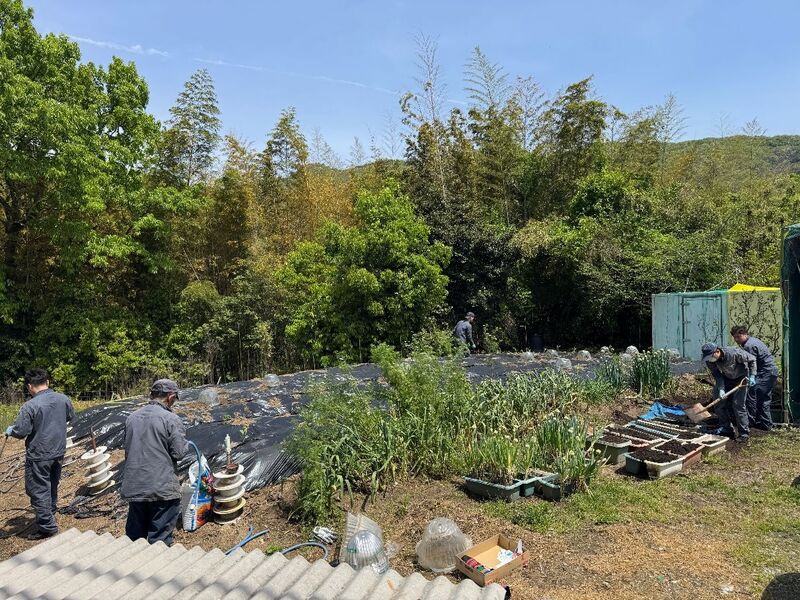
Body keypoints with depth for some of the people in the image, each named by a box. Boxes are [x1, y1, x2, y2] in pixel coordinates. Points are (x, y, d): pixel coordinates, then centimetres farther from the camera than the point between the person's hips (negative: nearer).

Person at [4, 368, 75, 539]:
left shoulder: (29, 406, -21)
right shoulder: (63, 399, -3)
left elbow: (20, 432, -18)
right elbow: (71, 416, 13)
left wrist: (9, 431, 3)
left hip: (38, 456, -6)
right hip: (59, 453, 6)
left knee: (38, 491, 5)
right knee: (52, 487, 23)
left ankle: (47, 527, 7)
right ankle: (50, 515, 40)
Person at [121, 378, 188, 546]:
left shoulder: (132, 417, 6)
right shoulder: (171, 419, -13)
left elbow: (127, 450, 15)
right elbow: (179, 452, -14)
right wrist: (185, 444, 7)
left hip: (133, 487, 6)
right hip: (162, 488, -6)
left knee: (134, 536, 19)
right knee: (160, 539, 5)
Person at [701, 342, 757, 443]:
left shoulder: (733, 353, -34)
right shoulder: (709, 361, -20)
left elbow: (752, 359, -17)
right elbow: (717, 375, -10)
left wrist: (752, 376, -20)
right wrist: (721, 389, -23)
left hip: (741, 378, -5)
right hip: (727, 378, 5)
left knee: (738, 405, -12)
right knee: (719, 405, 2)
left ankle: (744, 434, 1)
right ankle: (728, 430, 17)